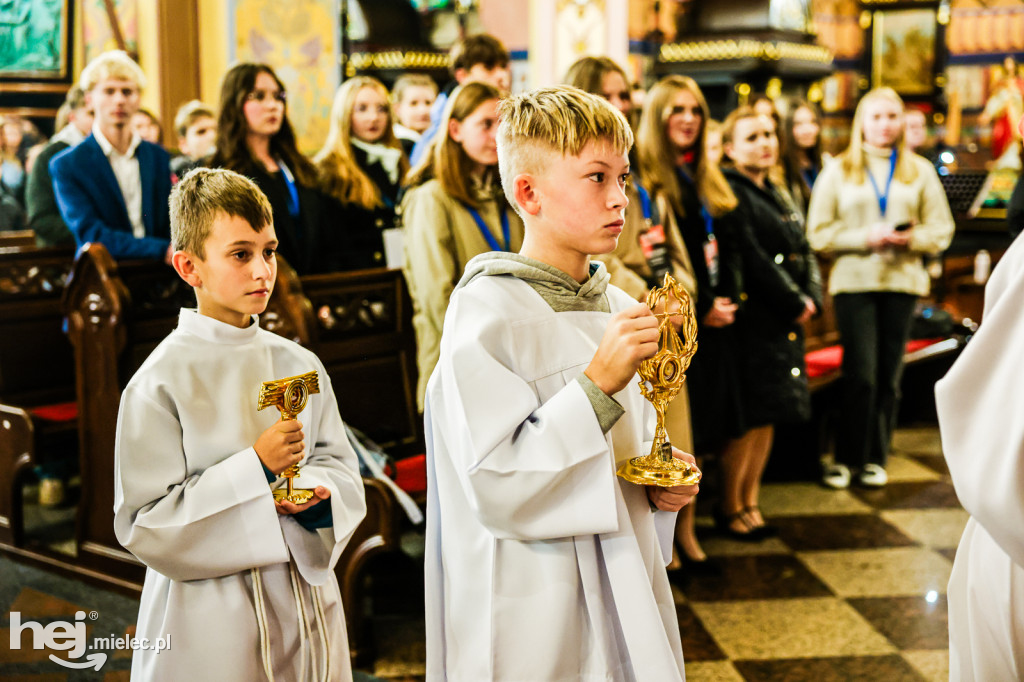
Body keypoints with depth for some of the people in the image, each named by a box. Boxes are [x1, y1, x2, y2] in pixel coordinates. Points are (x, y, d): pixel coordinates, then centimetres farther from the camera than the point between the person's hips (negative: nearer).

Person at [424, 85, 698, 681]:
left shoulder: (621, 310, 8)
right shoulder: (487, 310, -15)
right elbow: (496, 487, -22)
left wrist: (665, 482, -1)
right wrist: (598, 384, -26)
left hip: (624, 592, 7)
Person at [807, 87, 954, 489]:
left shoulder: (920, 171, 11)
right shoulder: (838, 170, 6)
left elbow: (941, 230, 9)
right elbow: (819, 233, 0)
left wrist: (911, 238, -11)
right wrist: (865, 237, -12)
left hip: (902, 280, 2)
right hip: (853, 280, -2)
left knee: (889, 376, 5)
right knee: (861, 373, -7)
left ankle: (875, 459, 17)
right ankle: (846, 457, 6)